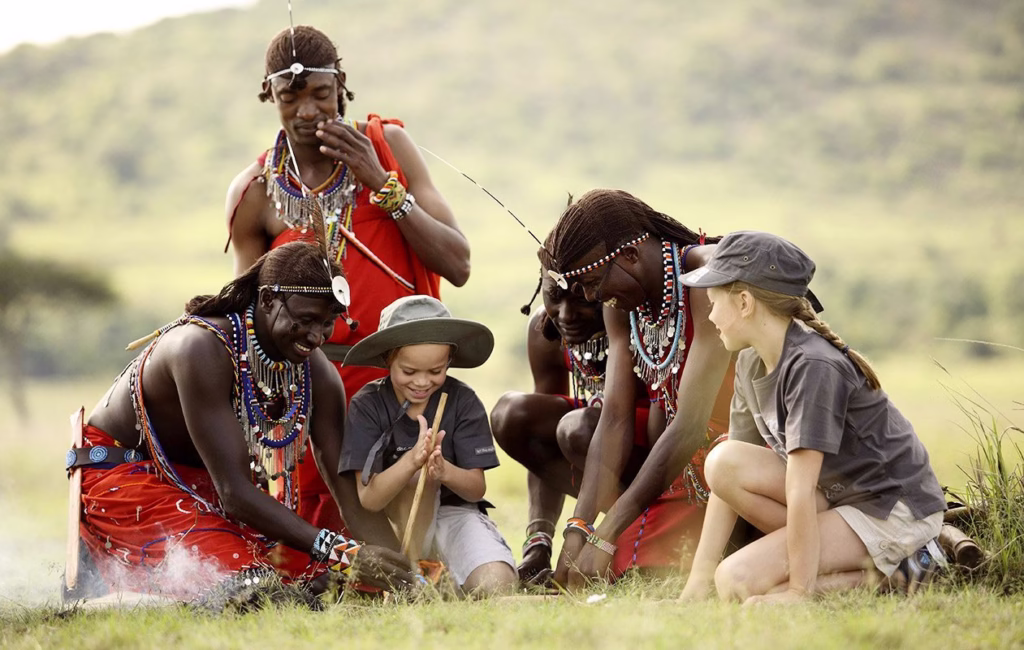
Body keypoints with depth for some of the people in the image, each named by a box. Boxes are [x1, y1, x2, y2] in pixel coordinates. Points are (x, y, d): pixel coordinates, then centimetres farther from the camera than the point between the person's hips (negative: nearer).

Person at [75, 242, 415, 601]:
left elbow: (354, 494, -11)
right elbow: (235, 492, -35)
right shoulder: (205, 350, -32)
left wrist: (402, 568, -27)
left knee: (311, 571, -8)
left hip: (200, 484, 7)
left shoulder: (317, 374, -11)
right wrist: (341, 551, -41)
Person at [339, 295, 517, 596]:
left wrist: (444, 471, -34)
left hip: (454, 512, 1)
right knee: (415, 470, -33)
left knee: (496, 586, -27)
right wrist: (412, 461, -38)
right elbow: (368, 500, -18)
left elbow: (477, 489, -10)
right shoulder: (367, 405, -12)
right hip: (396, 521, -1)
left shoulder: (462, 401, -9)